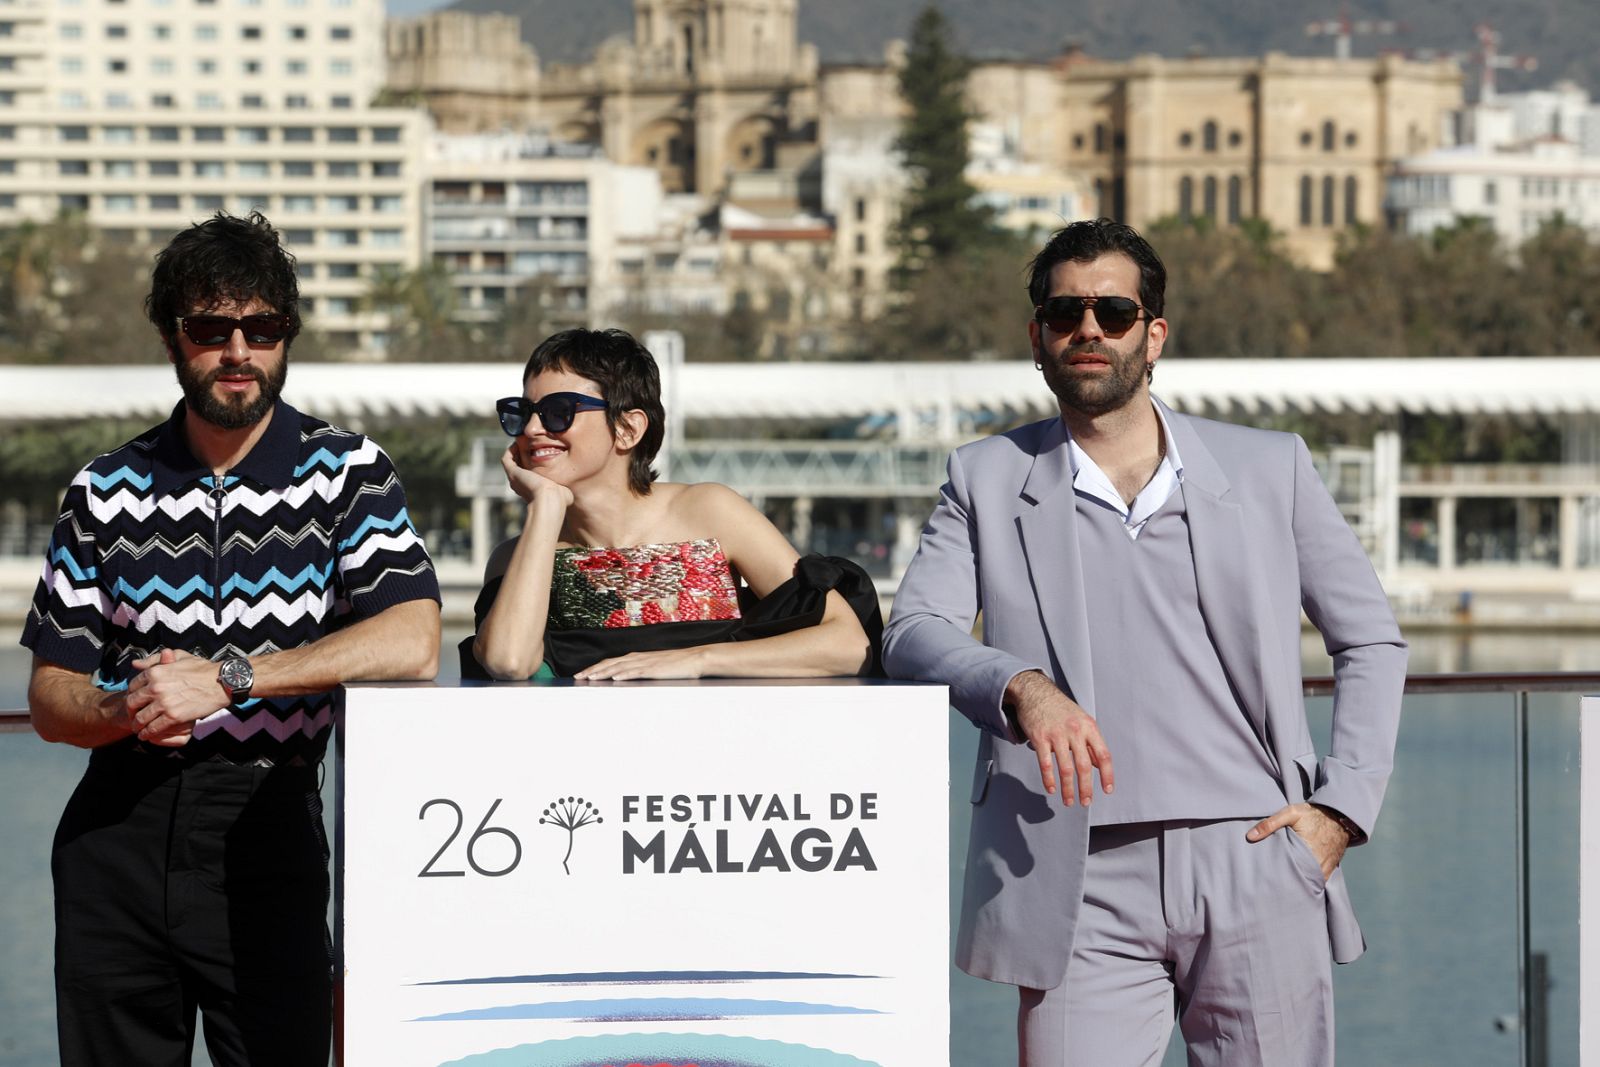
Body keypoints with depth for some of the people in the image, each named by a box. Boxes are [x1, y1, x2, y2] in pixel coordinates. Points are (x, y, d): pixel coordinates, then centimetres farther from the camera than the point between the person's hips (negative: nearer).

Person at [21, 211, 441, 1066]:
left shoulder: (346, 473, 1)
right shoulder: (106, 490, 8)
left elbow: (411, 644, -16)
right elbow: (50, 699, 9)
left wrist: (223, 679, -19)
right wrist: (124, 707, -15)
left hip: (266, 834, -2)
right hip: (116, 832, 2)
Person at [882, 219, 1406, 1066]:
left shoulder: (1269, 469, 13)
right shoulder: (989, 479, 13)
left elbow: (1371, 641, 18)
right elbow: (913, 633, 0)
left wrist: (1341, 807, 4)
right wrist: (1020, 687, -20)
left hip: (1256, 868, 1)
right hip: (1085, 887, -1)